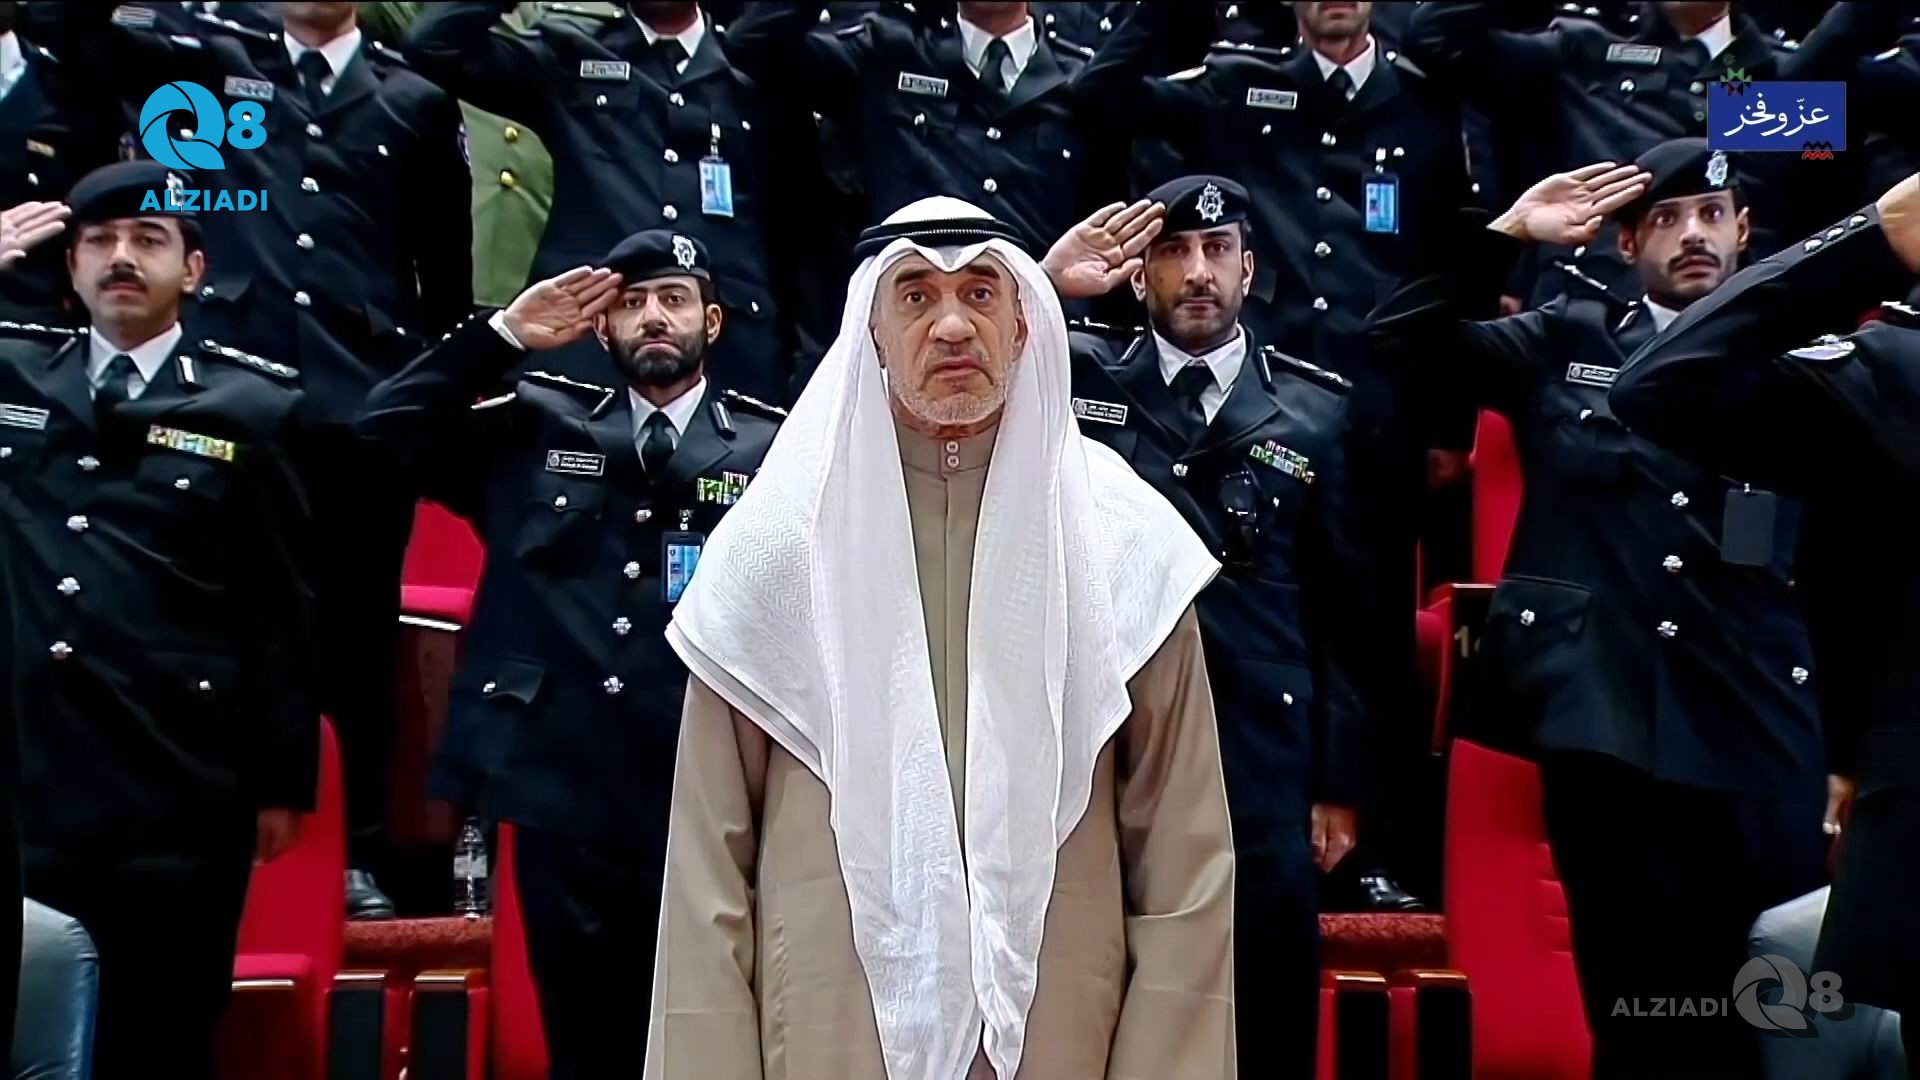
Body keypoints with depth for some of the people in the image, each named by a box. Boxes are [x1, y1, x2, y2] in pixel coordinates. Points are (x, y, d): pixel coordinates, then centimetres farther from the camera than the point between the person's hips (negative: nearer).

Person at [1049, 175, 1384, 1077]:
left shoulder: (1319, 412, 4)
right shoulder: (1076, 383, 5)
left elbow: (1351, 608, 5)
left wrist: (1342, 782, 3)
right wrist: (1042, 284, -14)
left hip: (1264, 766, 0)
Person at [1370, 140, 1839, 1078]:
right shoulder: (1565, 343, 9)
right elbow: (1404, 338, 4)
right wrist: (1509, 233, -4)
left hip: (1765, 748, 1)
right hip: (1605, 728, 0)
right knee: (1637, 1004, 8)